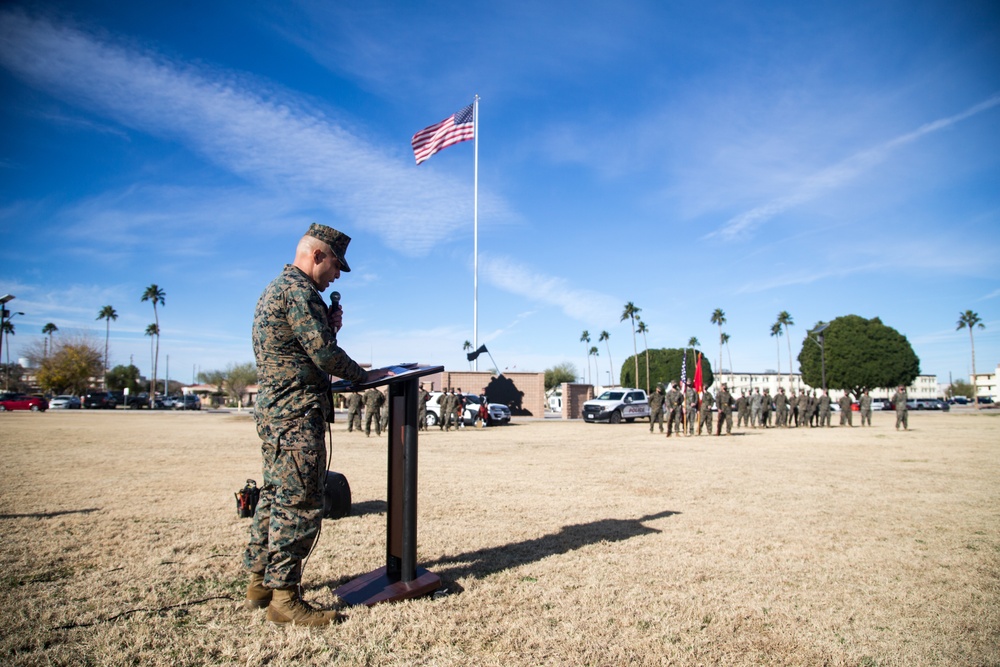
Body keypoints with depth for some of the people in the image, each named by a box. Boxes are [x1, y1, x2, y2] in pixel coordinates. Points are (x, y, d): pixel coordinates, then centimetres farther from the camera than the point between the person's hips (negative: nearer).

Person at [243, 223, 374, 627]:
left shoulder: (274, 289, 20)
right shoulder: (298, 290, -13)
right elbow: (324, 354, -18)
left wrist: (329, 324, 8)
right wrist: (365, 376, -4)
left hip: (273, 408, 11)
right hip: (297, 413, -11)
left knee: (275, 498, 16)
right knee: (299, 504, -6)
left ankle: (260, 582, 25)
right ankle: (283, 599, 0)